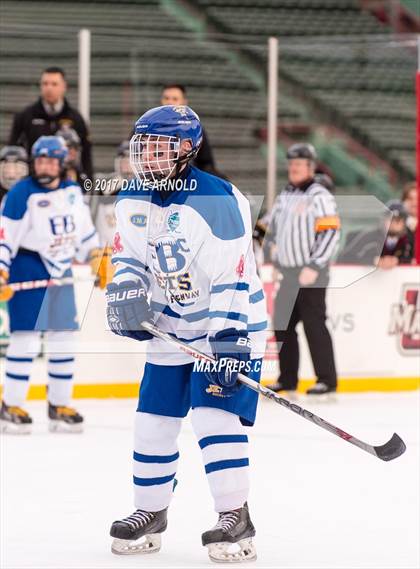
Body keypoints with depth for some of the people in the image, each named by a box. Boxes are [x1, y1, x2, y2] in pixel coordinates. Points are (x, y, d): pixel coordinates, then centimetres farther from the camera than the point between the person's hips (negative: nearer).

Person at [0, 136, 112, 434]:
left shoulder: (73, 191, 8)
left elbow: (84, 229, 19)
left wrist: (98, 258, 11)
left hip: (61, 271, 6)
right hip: (27, 269, -6)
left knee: (64, 339, 7)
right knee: (26, 337, -9)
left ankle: (60, 406, 16)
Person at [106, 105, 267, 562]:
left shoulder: (217, 202, -23)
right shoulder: (132, 201, 0)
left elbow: (232, 278, -25)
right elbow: (127, 255, 9)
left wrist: (228, 341, -29)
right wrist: (126, 293, -13)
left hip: (228, 324, -7)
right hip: (170, 329, 7)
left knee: (216, 416, -16)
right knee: (153, 421, 7)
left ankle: (236, 517, -11)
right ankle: (150, 512, 21)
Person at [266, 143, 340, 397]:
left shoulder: (319, 196, -10)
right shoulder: (285, 196, 15)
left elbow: (330, 233, -16)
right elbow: (275, 231, 25)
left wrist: (314, 268, -20)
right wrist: (274, 265, 17)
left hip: (311, 274, -8)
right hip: (288, 274, 8)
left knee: (314, 325, -8)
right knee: (283, 325, 7)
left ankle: (327, 379, -1)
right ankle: (288, 378, 15)